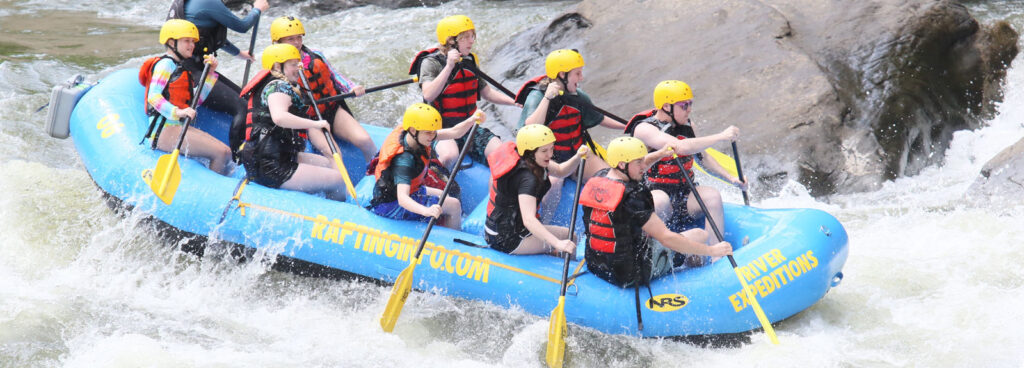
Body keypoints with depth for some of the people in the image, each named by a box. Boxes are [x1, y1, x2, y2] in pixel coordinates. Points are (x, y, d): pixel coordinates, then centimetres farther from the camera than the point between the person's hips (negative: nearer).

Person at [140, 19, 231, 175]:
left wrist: (210, 73, 13)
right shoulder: (166, 64, -6)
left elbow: (196, 101, 19)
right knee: (221, 153, -19)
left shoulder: (179, 67, 24)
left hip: (180, 127, 10)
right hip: (165, 129, -10)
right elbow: (153, 96, -19)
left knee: (226, 153, 0)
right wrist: (177, 112, -33)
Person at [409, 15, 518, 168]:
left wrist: (516, 102, 7)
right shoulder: (431, 62, -9)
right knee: (450, 156, -36)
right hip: (441, 129, -6)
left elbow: (487, 92, 20)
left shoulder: (470, 61, 10)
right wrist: (449, 66, -29)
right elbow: (428, 95, -25)